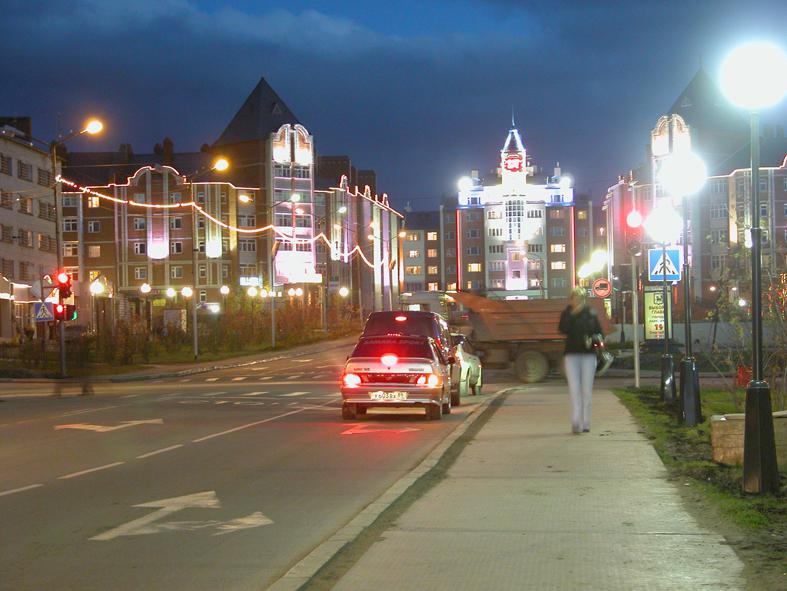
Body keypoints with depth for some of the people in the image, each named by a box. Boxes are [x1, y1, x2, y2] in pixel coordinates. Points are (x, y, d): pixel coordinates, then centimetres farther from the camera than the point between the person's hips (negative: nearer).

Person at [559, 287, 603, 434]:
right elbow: (563, 329, -13)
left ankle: (585, 423, 9)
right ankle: (576, 422, -12)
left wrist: (593, 340, -11)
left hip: (588, 355, 1)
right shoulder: (567, 314, 4)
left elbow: (599, 333, 10)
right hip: (572, 355, -1)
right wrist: (572, 314, -19)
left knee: (587, 390, 2)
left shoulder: (591, 314, 8)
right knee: (574, 389, -9)